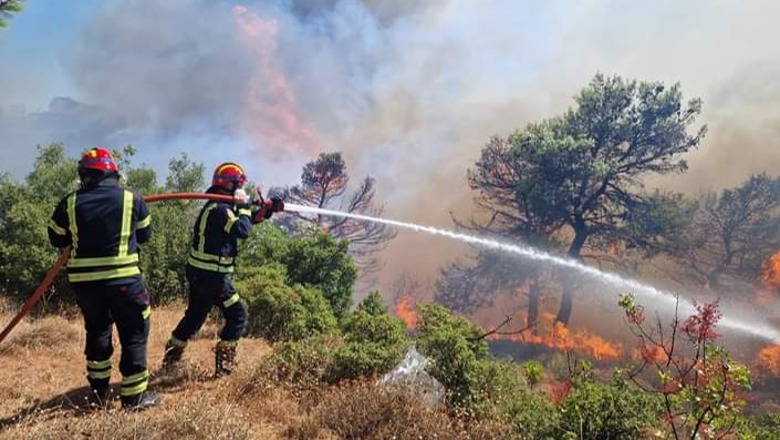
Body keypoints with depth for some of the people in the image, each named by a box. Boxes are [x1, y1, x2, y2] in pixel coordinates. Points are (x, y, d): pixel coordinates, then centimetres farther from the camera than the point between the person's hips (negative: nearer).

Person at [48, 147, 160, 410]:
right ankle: (134, 396, 9)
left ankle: (99, 390, 29)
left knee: (96, 330, 21)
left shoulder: (70, 203, 0)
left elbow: (57, 240, 11)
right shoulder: (132, 200, -4)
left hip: (83, 279, 3)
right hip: (122, 278, -3)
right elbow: (145, 235, 8)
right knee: (134, 333, 7)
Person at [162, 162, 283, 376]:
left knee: (195, 314, 22)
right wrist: (243, 206, -16)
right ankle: (224, 362, 6)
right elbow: (243, 230, -30)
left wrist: (267, 209, 3)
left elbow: (248, 219, 17)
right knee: (237, 314, 1)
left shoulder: (215, 206, 14)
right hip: (212, 276, -10)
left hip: (199, 272, 10)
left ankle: (172, 355, 32)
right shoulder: (220, 209, -19)